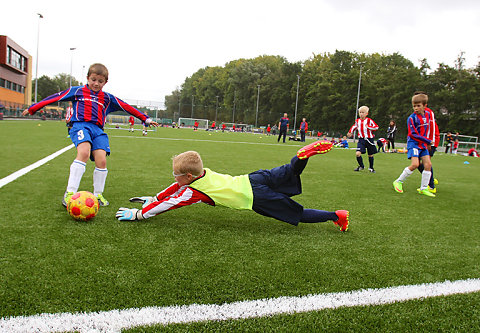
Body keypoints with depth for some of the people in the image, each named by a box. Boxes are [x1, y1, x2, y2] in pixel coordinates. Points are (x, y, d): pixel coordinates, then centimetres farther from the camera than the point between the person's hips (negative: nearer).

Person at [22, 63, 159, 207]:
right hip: (80, 125, -3)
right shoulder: (77, 91, 17)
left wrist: (145, 119, 25)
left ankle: (98, 194, 3)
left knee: (101, 160, -15)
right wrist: (32, 109, 18)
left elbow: (127, 107, 25)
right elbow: (55, 97, 17)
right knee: (84, 153, -30)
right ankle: (70, 192, -28)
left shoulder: (108, 98, 23)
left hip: (98, 130, 3)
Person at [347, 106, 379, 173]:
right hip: (361, 140, 2)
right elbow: (354, 126, 26)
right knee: (357, 153, -15)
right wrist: (350, 132, 20)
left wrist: (369, 127, -22)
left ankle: (371, 168, 32)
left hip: (369, 139, -2)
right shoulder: (357, 121, 5)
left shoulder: (369, 120, -8)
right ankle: (361, 166, 8)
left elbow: (376, 127, -10)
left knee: (370, 155, 11)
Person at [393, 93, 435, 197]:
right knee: (415, 164, -18)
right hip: (413, 143, -6)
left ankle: (423, 188, 7)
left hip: (423, 144, 7)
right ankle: (398, 182, -2)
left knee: (428, 164, -2)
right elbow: (413, 134, -16)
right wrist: (428, 141, -15)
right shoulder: (412, 118, -14)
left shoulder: (428, 114, 6)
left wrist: (427, 143, 16)